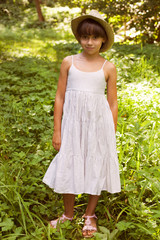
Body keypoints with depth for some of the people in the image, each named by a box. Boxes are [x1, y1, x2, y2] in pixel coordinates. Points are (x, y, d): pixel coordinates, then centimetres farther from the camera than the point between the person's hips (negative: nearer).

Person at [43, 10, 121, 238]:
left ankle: (90, 214, 33)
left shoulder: (108, 68, -1)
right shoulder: (69, 62, 1)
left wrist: (111, 136, 3)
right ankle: (68, 214, 33)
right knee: (69, 166, 10)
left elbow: (113, 104, 3)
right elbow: (60, 97, 3)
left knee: (96, 166, 10)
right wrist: (57, 131, 1)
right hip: (72, 121, 1)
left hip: (98, 122, 0)